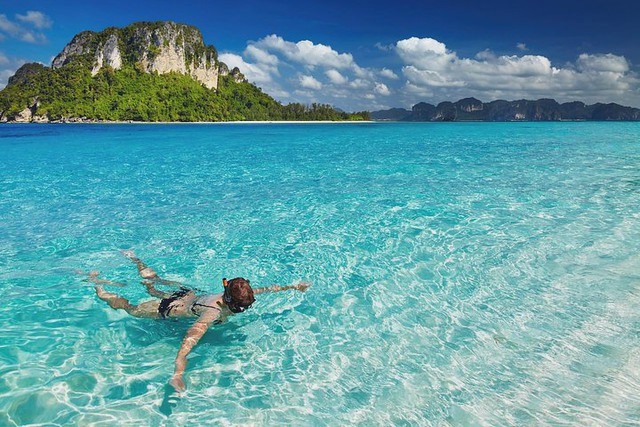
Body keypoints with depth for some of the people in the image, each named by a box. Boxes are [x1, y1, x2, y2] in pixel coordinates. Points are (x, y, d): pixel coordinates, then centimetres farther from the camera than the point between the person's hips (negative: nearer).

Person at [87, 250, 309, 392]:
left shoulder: (239, 296, -24)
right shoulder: (214, 312, -44)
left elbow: (265, 288, -7)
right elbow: (191, 337, -56)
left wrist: (291, 287, -3)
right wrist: (178, 373, -67)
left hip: (187, 294, 6)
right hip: (171, 310, -6)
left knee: (154, 288, 33)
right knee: (130, 308, 17)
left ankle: (135, 259, 52)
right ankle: (96, 281, 31)